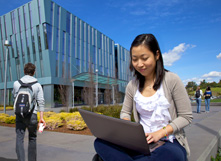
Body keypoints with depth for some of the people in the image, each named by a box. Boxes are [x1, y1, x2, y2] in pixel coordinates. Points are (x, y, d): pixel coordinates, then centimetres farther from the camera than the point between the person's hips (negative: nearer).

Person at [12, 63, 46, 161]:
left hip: (19, 114, 0)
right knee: (32, 138, 16)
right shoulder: (37, 85, -2)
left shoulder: (16, 83, 0)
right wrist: (41, 117, -5)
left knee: (19, 139, 3)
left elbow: (14, 96, 17)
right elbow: (41, 102, -6)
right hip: (32, 114, 0)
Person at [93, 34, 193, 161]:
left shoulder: (172, 80, -6)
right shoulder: (132, 85, 4)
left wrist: (160, 133, -17)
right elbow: (125, 112, 14)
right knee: (101, 142, -21)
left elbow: (186, 117, -4)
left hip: (169, 142, -2)